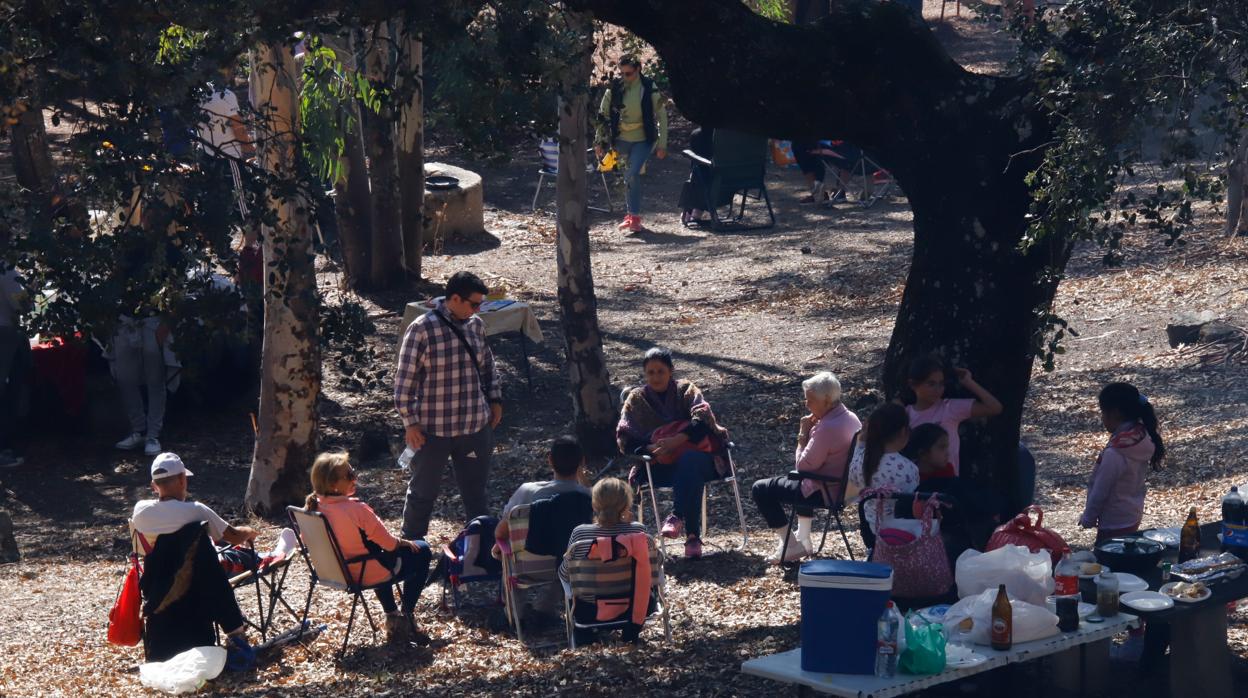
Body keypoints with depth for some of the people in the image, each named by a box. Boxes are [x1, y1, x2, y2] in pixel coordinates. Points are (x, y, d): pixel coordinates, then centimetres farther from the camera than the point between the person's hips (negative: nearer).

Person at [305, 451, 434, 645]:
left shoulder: (313, 507, -10)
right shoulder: (356, 509, -30)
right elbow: (388, 542, -21)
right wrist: (405, 543, 1)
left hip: (335, 571, 7)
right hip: (367, 574, -7)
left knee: (383, 554, 38)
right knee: (422, 551, 15)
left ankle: (392, 618, 37)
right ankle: (407, 617, 21)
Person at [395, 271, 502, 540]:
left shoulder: (476, 325, 2)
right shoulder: (422, 329, -16)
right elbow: (405, 379, -13)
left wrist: (495, 400, 15)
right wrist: (411, 423, -12)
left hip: (475, 426, 5)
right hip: (433, 429, -5)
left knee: (476, 488, 15)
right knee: (424, 491, 11)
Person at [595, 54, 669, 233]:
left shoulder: (649, 89, -8)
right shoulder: (614, 88, -2)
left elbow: (661, 116, -3)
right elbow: (603, 115, 6)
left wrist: (662, 144, -5)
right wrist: (600, 141, 4)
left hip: (643, 139, -3)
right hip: (621, 139, 3)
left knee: (632, 175, -18)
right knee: (632, 176, 11)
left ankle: (634, 217, -13)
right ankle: (633, 215, 22)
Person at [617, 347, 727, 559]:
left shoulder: (685, 390, 9)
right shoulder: (636, 399, 14)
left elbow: (703, 418, -10)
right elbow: (624, 439, 4)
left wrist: (676, 441, -26)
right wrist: (651, 448, -16)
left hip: (694, 455, 0)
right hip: (659, 466, 0)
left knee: (690, 461, -38)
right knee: (689, 475, -35)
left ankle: (677, 517, -40)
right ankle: (692, 535, -42)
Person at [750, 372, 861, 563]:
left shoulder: (827, 428, -28)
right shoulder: (851, 418, 2)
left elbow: (803, 466, -20)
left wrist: (803, 435, -10)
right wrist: (811, 431, 2)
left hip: (825, 493, -10)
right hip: (845, 485, 10)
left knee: (760, 489, 2)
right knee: (801, 481, 40)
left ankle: (791, 545, 7)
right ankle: (803, 538, 40)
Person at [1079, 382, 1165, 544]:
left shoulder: (1115, 454, -29)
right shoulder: (1142, 438, -4)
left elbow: (1100, 491, -20)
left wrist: (1088, 517, -5)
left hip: (1115, 525, -8)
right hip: (1133, 517, 8)